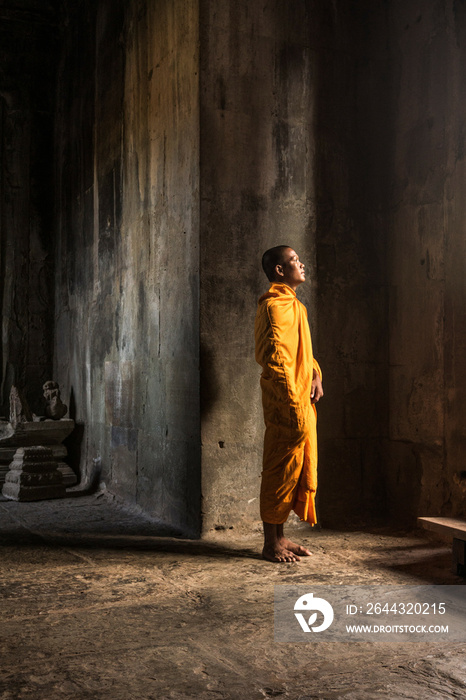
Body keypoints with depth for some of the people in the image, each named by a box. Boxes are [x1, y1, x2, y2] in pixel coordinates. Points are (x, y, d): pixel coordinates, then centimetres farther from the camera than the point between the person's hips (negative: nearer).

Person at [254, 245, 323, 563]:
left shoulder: (292, 304, 18)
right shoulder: (276, 305, -14)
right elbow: (276, 360, -21)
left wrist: (316, 374, 6)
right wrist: (295, 410, -23)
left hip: (301, 400, 10)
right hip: (287, 405, -10)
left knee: (297, 470, 14)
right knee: (281, 471, -2)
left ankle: (279, 536, 25)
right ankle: (271, 543, 10)